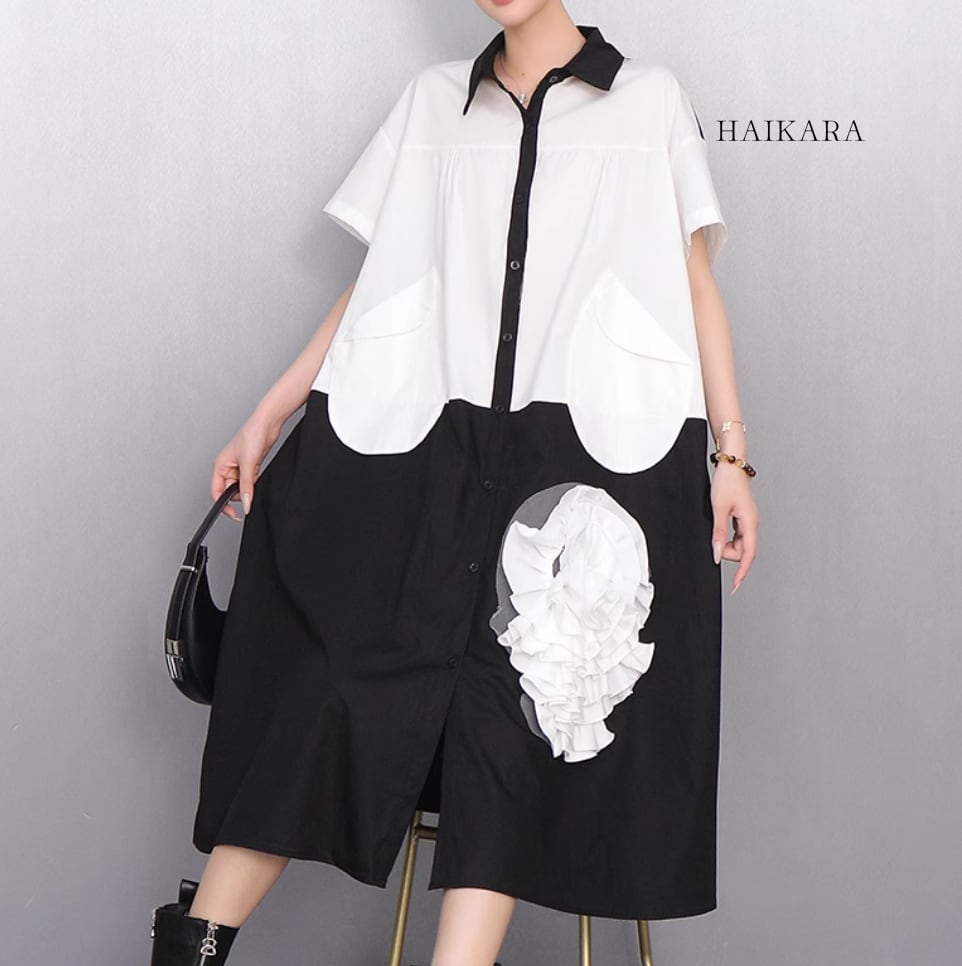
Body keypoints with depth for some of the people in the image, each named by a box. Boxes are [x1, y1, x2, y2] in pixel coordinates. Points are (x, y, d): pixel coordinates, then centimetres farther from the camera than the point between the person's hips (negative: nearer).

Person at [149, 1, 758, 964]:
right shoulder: (433, 100, 17)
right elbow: (380, 280, 17)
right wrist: (268, 415, 12)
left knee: (524, 704, -8)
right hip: (420, 449, 2)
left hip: (593, 452, -1)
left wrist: (731, 454, 2)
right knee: (340, 673, -5)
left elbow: (695, 284, 9)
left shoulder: (649, 99, 11)